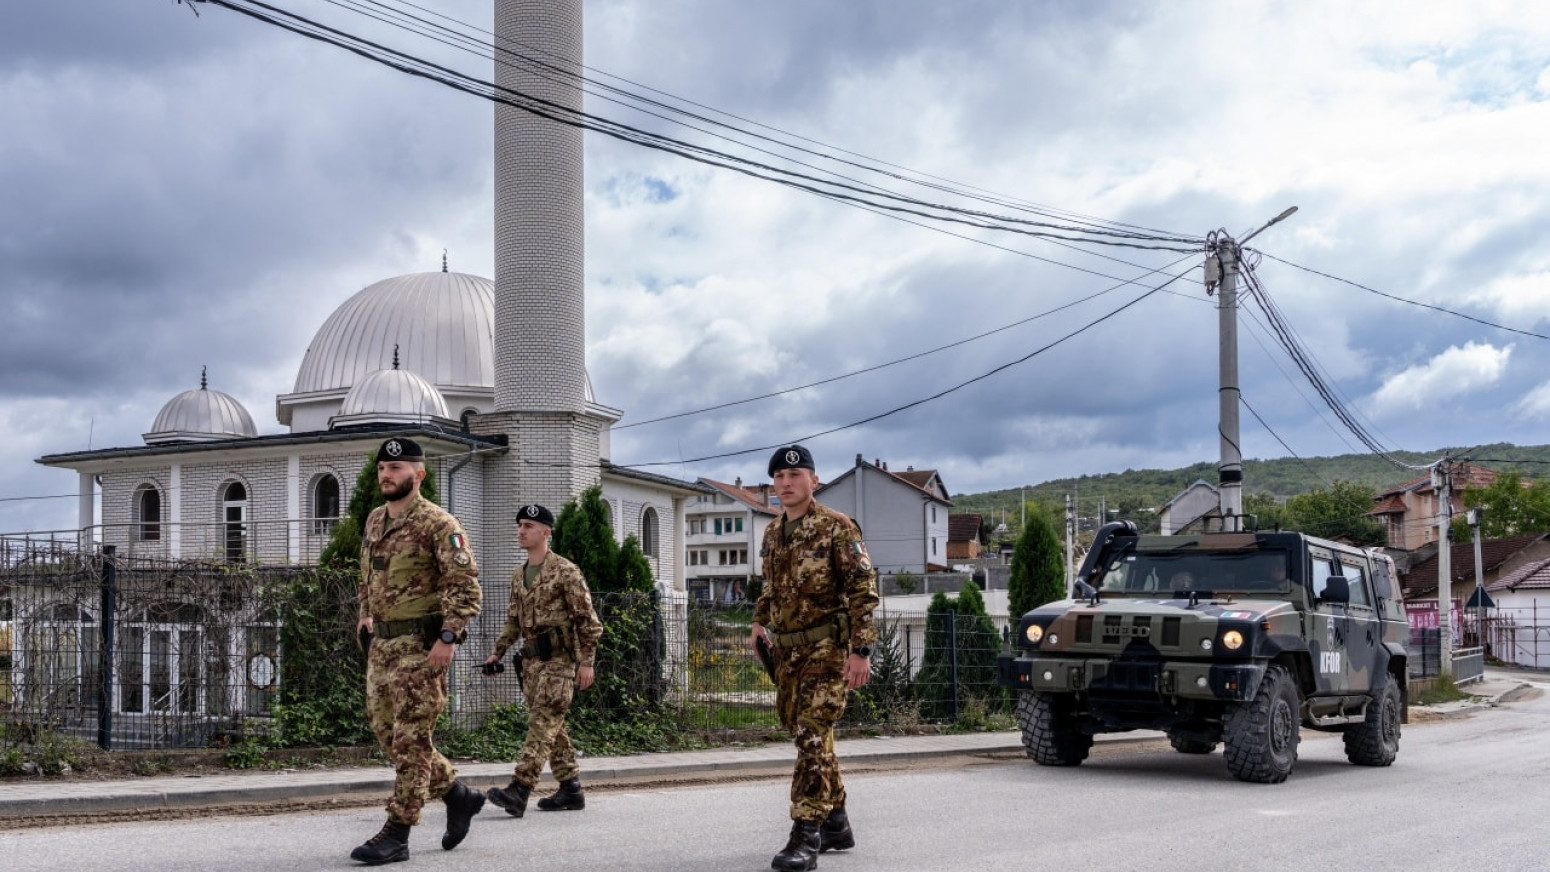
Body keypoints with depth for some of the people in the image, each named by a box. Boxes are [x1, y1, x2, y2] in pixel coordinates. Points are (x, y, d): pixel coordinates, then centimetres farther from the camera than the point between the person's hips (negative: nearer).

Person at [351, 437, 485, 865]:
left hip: (421, 644, -9)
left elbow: (466, 585, -17)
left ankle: (396, 834, 0)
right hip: (382, 642, 9)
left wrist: (449, 637, -23)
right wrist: (366, 614, 16)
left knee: (410, 738, -5)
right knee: (386, 732, 12)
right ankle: (458, 795, 26)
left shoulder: (438, 524, -12)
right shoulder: (374, 520, 13)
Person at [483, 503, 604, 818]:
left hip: (559, 659, -8)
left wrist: (586, 662, -14)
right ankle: (571, 790, 17)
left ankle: (519, 790, -23)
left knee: (542, 722, -14)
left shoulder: (565, 571, -8)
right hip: (531, 661, 8)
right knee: (551, 726, 10)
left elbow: (587, 619, -10)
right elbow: (513, 621, 25)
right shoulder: (518, 576, 15)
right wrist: (497, 653, 16)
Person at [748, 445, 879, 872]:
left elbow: (863, 589, -12)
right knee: (809, 736, 13)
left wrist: (861, 649, -18)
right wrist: (759, 623, 11)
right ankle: (836, 824, 25)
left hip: (827, 648, -8)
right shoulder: (772, 533, 12)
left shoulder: (837, 527, -9)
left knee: (811, 737, -15)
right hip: (787, 650, 8)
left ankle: (806, 837, -15)